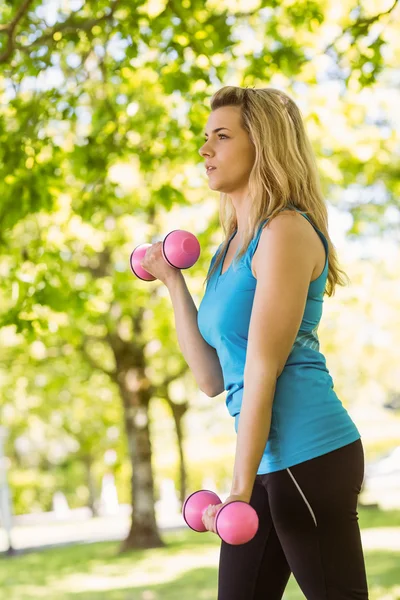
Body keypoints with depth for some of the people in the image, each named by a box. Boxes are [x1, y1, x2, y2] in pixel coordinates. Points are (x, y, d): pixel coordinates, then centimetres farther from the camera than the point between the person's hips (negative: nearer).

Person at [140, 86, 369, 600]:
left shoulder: (286, 231, -11)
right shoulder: (232, 248, 15)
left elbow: (263, 371, -16)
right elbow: (212, 377, 12)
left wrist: (240, 489, -16)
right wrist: (172, 279, 13)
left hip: (308, 455, -9)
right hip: (271, 461, 9)